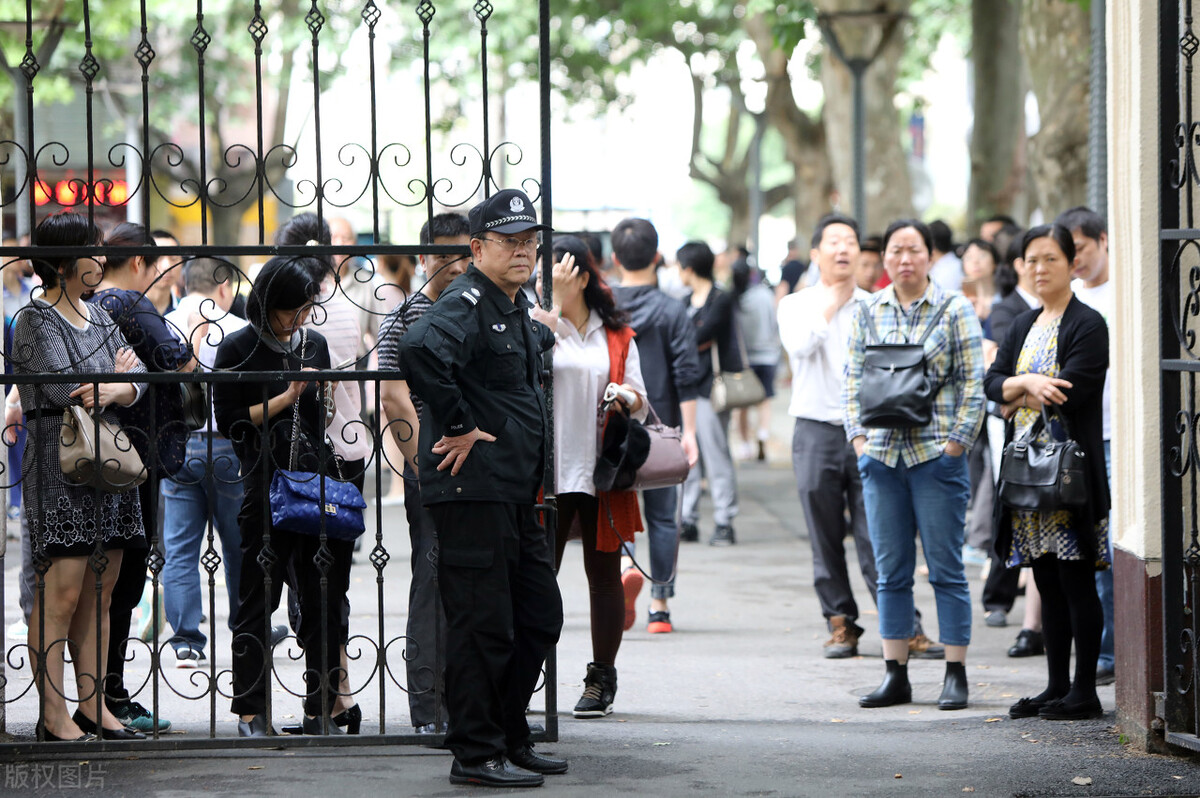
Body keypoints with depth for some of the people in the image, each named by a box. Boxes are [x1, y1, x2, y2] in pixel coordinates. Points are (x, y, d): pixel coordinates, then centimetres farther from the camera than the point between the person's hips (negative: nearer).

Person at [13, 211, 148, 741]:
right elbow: (63, 390, -17)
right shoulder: (35, 323, -7)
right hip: (60, 467, -8)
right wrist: (115, 374, 0)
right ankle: (54, 717, -7)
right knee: (62, 593, -9)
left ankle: (92, 705, 15)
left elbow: (137, 379, 9)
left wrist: (114, 389, -14)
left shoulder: (98, 317, 17)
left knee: (99, 594, 9)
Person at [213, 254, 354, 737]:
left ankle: (320, 709, 9)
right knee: (259, 600, 1)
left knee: (325, 600, 2)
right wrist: (286, 398, -9)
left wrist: (329, 410, 7)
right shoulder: (239, 350, -2)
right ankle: (251, 711, 8)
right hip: (267, 489, -5)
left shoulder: (315, 345, 14)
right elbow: (230, 423, -6)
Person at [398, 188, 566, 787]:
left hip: (516, 491, 10)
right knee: (483, 624, -6)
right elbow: (419, 350, -35)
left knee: (540, 615, 14)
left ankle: (510, 739, 25)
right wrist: (457, 425, -27)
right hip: (472, 489, -10)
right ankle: (476, 755, 0)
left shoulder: (518, 311, 17)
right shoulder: (465, 303, -13)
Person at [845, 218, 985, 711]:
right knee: (891, 571, 6)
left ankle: (956, 675, 3)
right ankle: (895, 675, 11)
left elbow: (973, 382, -1)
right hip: (881, 455, 4)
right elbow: (853, 379, 14)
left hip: (936, 453, -3)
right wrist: (858, 435, 2)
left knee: (946, 569, -2)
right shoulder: (868, 312, 11)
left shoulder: (954, 309, 1)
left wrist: (956, 441, -8)